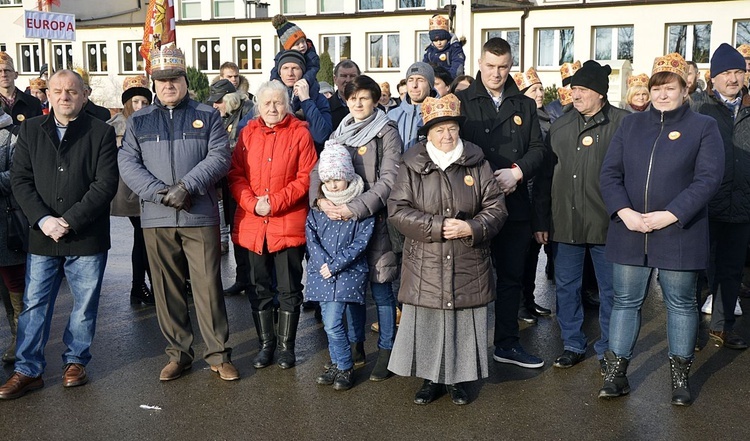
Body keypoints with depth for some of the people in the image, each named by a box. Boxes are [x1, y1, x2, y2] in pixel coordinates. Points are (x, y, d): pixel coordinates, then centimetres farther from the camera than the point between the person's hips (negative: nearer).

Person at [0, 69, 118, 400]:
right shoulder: (31, 129, 7)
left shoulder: (101, 132, -1)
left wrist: (69, 221, -15)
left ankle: (75, 361, 26)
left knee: (85, 305, 9)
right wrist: (43, 220, -12)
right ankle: (27, 370, 18)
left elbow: (106, 184, -9)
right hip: (42, 236, 2)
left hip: (87, 238, -2)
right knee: (34, 305, 7)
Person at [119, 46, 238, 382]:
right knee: (167, 289, 8)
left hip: (200, 216, -2)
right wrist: (159, 192, -14)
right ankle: (178, 353, 21)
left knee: (208, 287, -1)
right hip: (155, 219, 2)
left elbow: (219, 157, -4)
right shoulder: (139, 121, 13)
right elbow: (127, 163, 2)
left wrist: (186, 186, -16)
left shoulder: (207, 116, 8)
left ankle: (218, 354, 10)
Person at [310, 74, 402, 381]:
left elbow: (389, 180, -12)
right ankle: (355, 345, 24)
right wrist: (321, 199, -12)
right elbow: (318, 171, 8)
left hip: (375, 219, -5)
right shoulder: (339, 133, 14)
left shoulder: (386, 132, -3)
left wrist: (356, 208, -20)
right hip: (341, 218, 5)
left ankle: (386, 350, 13)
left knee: (380, 286, 1)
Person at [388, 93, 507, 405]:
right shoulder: (412, 165, 0)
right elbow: (397, 210, -6)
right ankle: (431, 379, 25)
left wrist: (471, 228, -15)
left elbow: (496, 207, 2)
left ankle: (458, 380, 27)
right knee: (427, 322, 5)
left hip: (469, 266, 1)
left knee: (464, 324, 8)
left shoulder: (477, 164, 3)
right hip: (425, 265, 0)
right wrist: (437, 227, -15)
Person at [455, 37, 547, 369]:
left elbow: (538, 149, 9)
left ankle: (507, 344, 23)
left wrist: (517, 171, -10)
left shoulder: (524, 105, 13)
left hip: (514, 203, 4)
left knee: (511, 276, 11)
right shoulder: (462, 101, 1)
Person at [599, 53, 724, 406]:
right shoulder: (631, 124, 9)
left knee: (681, 303, 9)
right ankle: (616, 373, 17)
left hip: (679, 233, -2)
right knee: (625, 301, 7)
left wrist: (669, 216, -18)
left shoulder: (703, 127, 1)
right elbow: (610, 172, 3)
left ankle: (680, 376, 24)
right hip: (629, 231, 2)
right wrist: (624, 212, -12)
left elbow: (708, 178, -9)